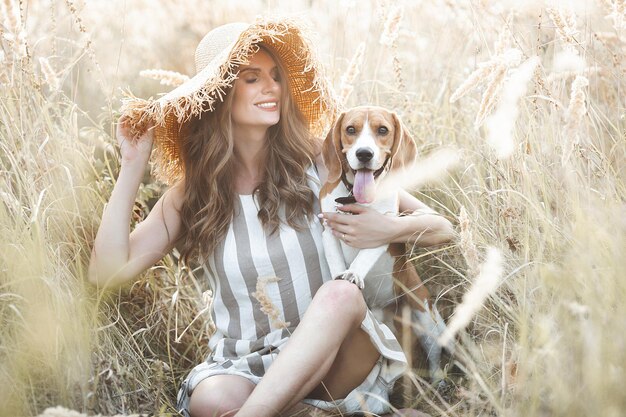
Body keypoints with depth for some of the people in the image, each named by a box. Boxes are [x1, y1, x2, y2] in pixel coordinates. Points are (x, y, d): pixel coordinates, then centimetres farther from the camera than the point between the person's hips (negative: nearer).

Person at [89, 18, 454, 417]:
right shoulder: (194, 190, 4)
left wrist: (391, 229, -20)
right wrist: (133, 165, -7)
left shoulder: (320, 164, -1)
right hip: (242, 365, 0)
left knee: (341, 294, -34)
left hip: (333, 363, 1)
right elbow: (109, 270, -6)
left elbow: (440, 227, 3)